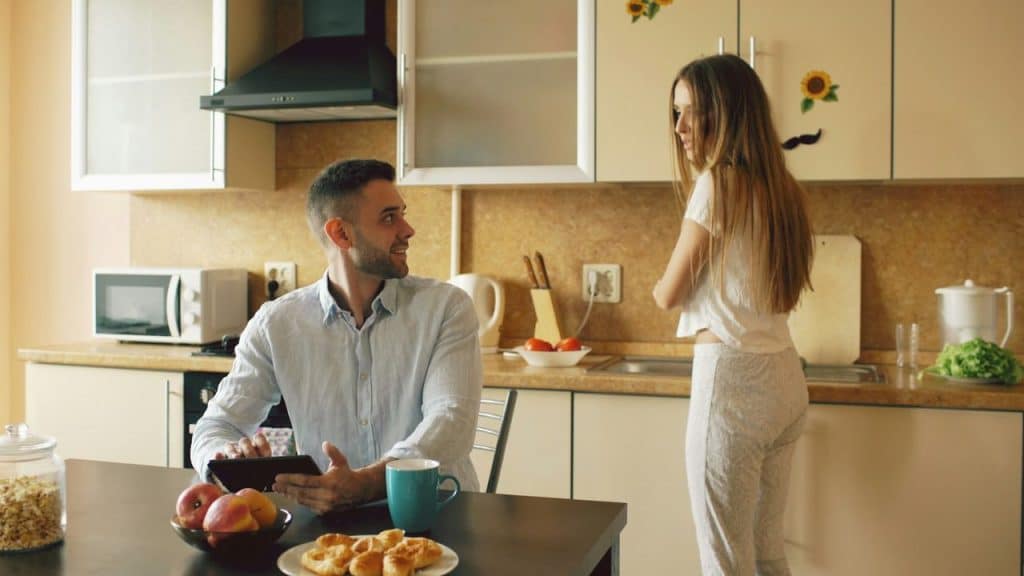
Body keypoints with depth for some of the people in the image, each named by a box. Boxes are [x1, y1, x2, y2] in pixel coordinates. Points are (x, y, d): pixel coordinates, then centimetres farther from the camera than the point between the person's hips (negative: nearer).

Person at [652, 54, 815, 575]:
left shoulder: (720, 183, -10)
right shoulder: (778, 186, 12)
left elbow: (668, 294, -5)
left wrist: (663, 286, 16)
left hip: (732, 375, -9)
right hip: (783, 376, 9)